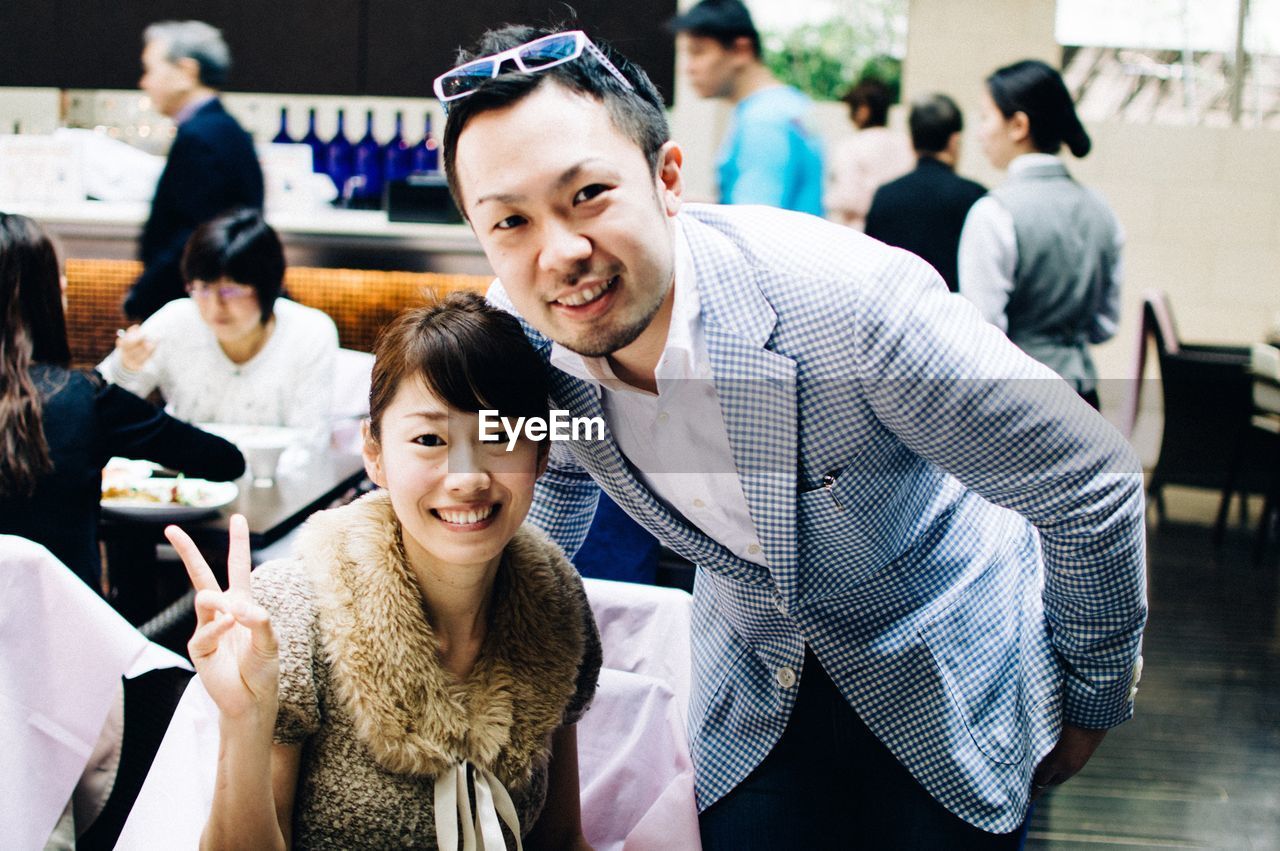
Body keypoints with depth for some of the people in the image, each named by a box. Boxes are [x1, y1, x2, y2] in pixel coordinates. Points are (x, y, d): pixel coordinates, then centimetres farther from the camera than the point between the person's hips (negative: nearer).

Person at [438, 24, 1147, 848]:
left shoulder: (852, 299, -35)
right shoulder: (516, 334, -18)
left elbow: (1092, 488, -22)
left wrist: (1091, 700, -7)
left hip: (944, 674, -3)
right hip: (751, 687, 4)